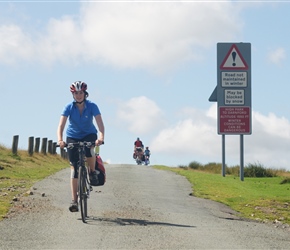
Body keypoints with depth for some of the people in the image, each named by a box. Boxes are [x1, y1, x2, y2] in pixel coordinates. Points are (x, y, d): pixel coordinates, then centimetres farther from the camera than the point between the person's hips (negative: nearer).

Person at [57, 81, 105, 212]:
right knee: (74, 167, -7)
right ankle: (74, 200, -6)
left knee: (89, 151, -35)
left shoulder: (92, 106, -19)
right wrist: (60, 140, -44)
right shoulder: (69, 107, -17)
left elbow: (100, 124, -27)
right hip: (73, 137, 1)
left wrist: (101, 138, -46)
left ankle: (92, 171, -3)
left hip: (89, 135, -1)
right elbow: (61, 125, -26)